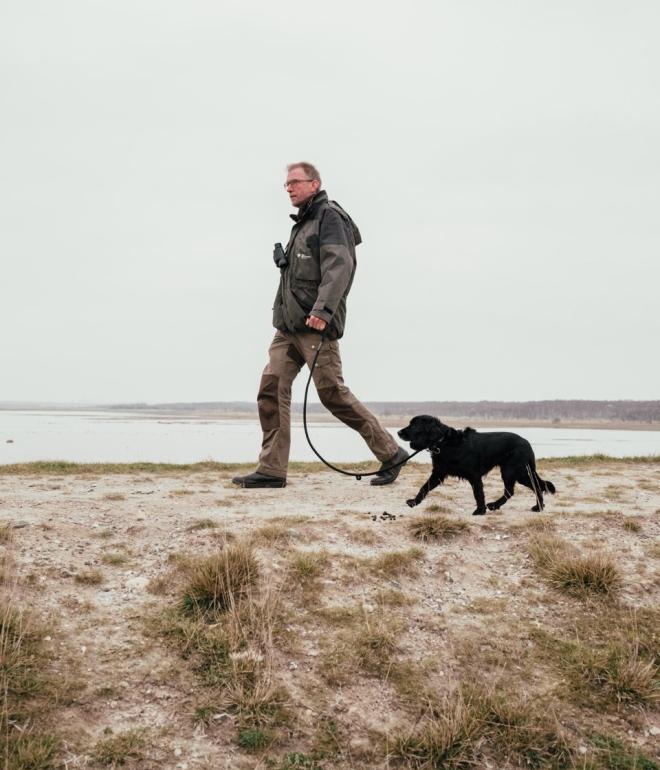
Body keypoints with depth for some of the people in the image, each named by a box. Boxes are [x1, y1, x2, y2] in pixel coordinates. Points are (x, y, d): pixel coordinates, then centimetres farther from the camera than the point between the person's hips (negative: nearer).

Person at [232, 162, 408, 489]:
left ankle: (391, 453, 6)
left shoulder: (329, 216, -3)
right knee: (271, 389, -2)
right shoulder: (302, 223, 25)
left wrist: (322, 309, -29)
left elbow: (338, 267, -18)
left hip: (316, 324, -9)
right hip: (288, 325, 9)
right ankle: (272, 469, 1)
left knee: (333, 394, -7)